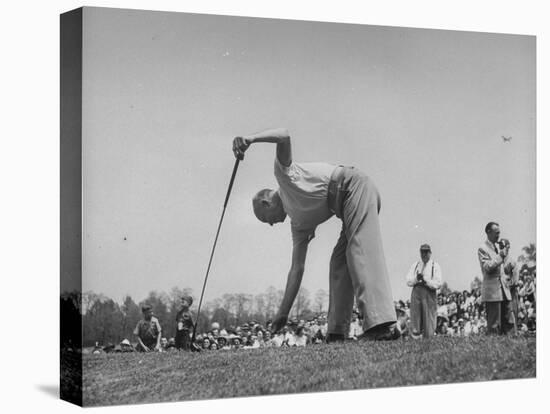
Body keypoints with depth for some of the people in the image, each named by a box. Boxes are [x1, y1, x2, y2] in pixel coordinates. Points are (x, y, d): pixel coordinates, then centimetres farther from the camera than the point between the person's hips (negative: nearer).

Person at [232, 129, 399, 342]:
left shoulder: (283, 172, 8)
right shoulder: (298, 224, 23)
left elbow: (284, 136, -7)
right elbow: (297, 269, 21)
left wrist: (251, 138, -23)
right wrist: (283, 312, 19)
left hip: (355, 185, -10)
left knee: (360, 250, -22)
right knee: (339, 263, 6)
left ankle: (383, 324, -36)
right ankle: (337, 332, -1)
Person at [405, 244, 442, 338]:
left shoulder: (435, 266, 4)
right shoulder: (415, 265, 15)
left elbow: (437, 284, -5)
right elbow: (408, 281, 10)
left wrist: (425, 280, -17)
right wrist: (416, 279, -10)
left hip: (429, 294, -3)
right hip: (416, 292, 3)